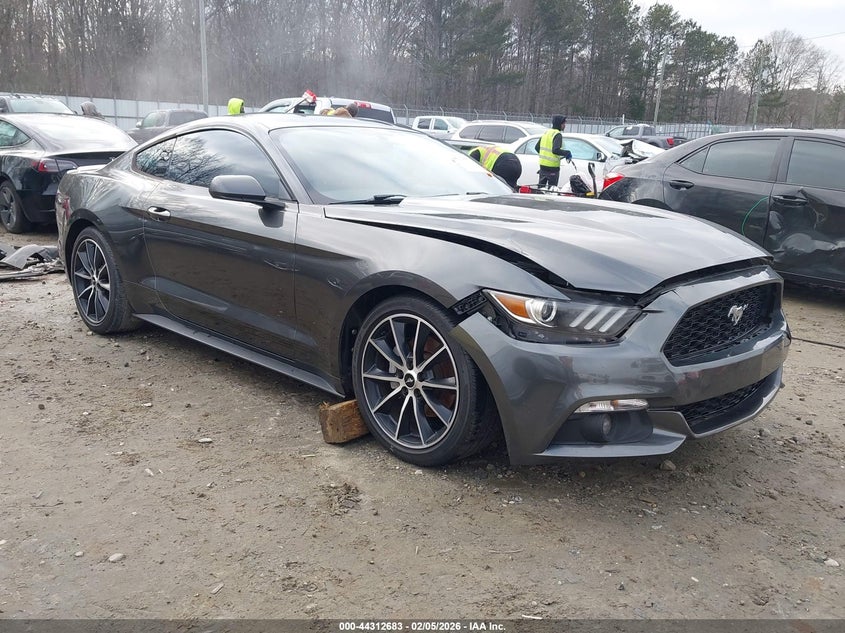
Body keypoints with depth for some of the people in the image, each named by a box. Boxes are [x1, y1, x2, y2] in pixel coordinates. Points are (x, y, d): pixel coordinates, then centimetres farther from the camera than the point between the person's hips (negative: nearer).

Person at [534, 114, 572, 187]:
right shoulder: (557, 135, -14)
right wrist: (567, 153, -15)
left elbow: (537, 147, 17)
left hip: (542, 164, 8)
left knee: (541, 186, 16)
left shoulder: (546, 132, 11)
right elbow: (555, 150, -28)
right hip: (552, 167, -8)